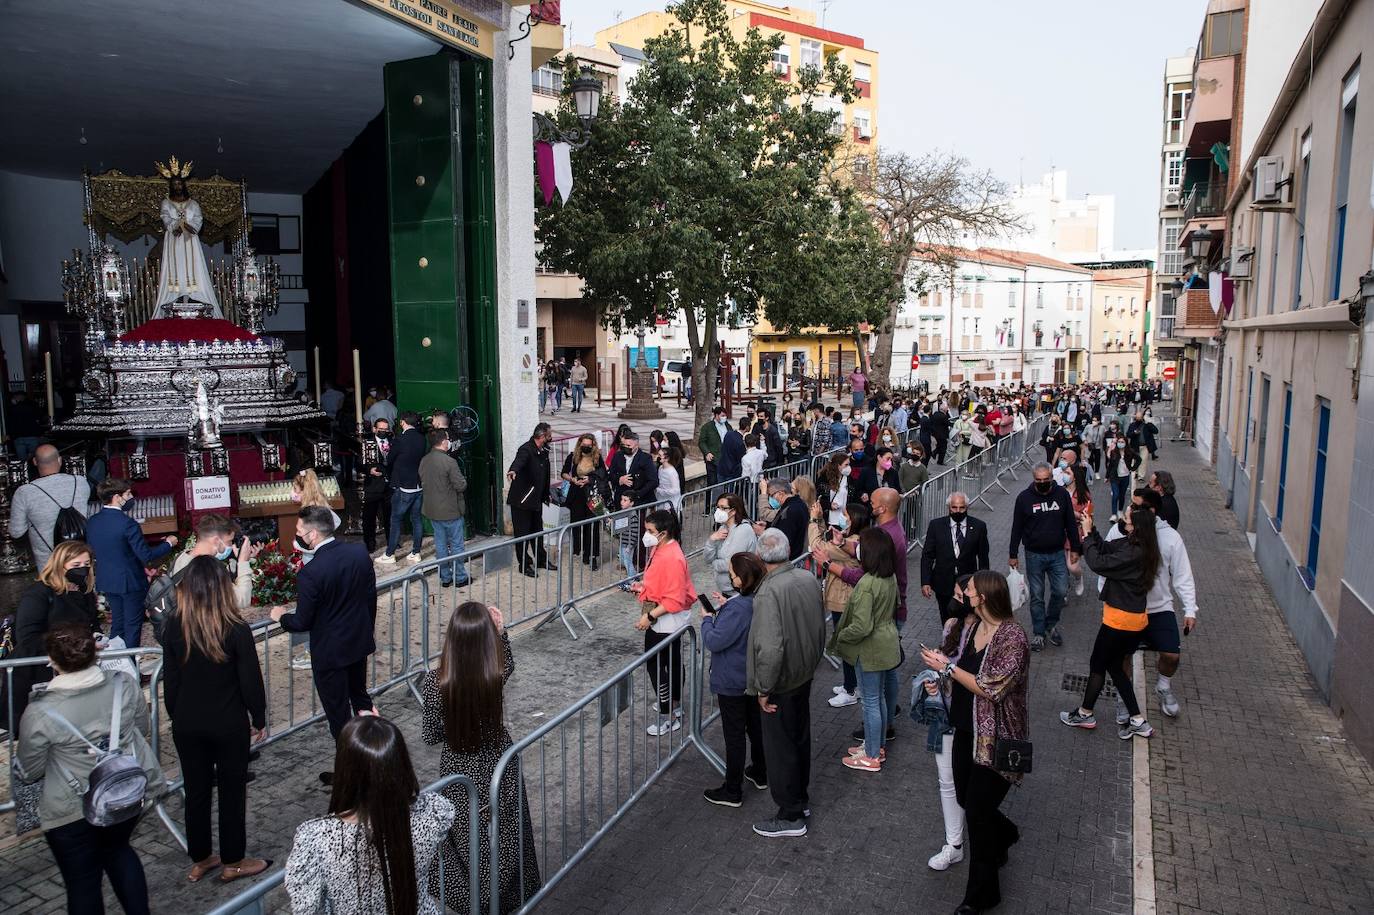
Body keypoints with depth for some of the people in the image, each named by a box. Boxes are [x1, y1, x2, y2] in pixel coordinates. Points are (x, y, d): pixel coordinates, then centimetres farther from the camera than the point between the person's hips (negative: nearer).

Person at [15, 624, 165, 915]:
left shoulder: (40, 713, -21)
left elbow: (28, 773, -5)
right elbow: (145, 735, 5)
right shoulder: (125, 685, -12)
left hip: (73, 813, -4)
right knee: (117, 848, 30)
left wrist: (17, 760, 17)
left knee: (83, 883, 15)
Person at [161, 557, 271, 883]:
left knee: (196, 791, 17)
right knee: (231, 791, 12)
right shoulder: (236, 629, -19)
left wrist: (176, 716, 13)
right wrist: (259, 719, 2)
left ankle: (200, 860, 32)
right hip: (229, 724, -3)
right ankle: (232, 862, 24)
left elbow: (171, 679, -1)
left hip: (187, 724, 3)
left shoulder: (174, 626, -9)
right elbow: (251, 681, -13)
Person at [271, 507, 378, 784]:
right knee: (359, 694, 28)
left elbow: (302, 622, -17)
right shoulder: (359, 552, -9)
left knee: (338, 714, 11)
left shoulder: (310, 573, -27)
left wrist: (281, 616, 4)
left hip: (330, 652, -6)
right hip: (360, 642, 6)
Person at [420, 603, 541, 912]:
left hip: (459, 771, 0)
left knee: (463, 837, 25)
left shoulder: (434, 683, -28)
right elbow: (508, 663, 1)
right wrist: (500, 631, -10)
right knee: (502, 838, 25)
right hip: (499, 766, 1)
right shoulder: (497, 675, -26)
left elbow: (431, 736, -13)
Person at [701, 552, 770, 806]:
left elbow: (714, 641, -28)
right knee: (756, 726, 23)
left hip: (732, 682, -8)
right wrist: (725, 606, 3)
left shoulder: (737, 608, -30)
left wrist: (707, 619, -12)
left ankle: (732, 792, 17)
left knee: (734, 736, 4)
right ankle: (760, 774, 41)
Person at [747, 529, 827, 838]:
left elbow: (770, 647, -31)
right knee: (800, 738, 23)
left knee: (780, 748, 8)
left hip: (781, 683, -8)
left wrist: (763, 688, -19)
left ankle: (791, 816, 21)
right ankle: (801, 798, 40)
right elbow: (820, 627, 8)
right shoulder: (808, 578, -4)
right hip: (805, 674, 8)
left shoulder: (769, 592, -28)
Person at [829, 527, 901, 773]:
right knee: (882, 696, 20)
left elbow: (862, 627, -28)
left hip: (871, 649, -8)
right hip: (888, 641, 8)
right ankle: (879, 745, 35)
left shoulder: (866, 584, -27)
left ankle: (871, 757, 17)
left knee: (871, 701, 4)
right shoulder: (891, 577, -2)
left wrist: (838, 637, -12)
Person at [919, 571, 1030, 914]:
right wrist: (941, 665, -5)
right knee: (966, 800, 18)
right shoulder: (973, 629, 2)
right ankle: (1004, 835, 51)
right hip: (966, 731, 7)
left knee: (978, 810, 1)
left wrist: (948, 667, -20)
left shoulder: (1012, 636, -22)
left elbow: (992, 690, -25)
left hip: (995, 740, -7)